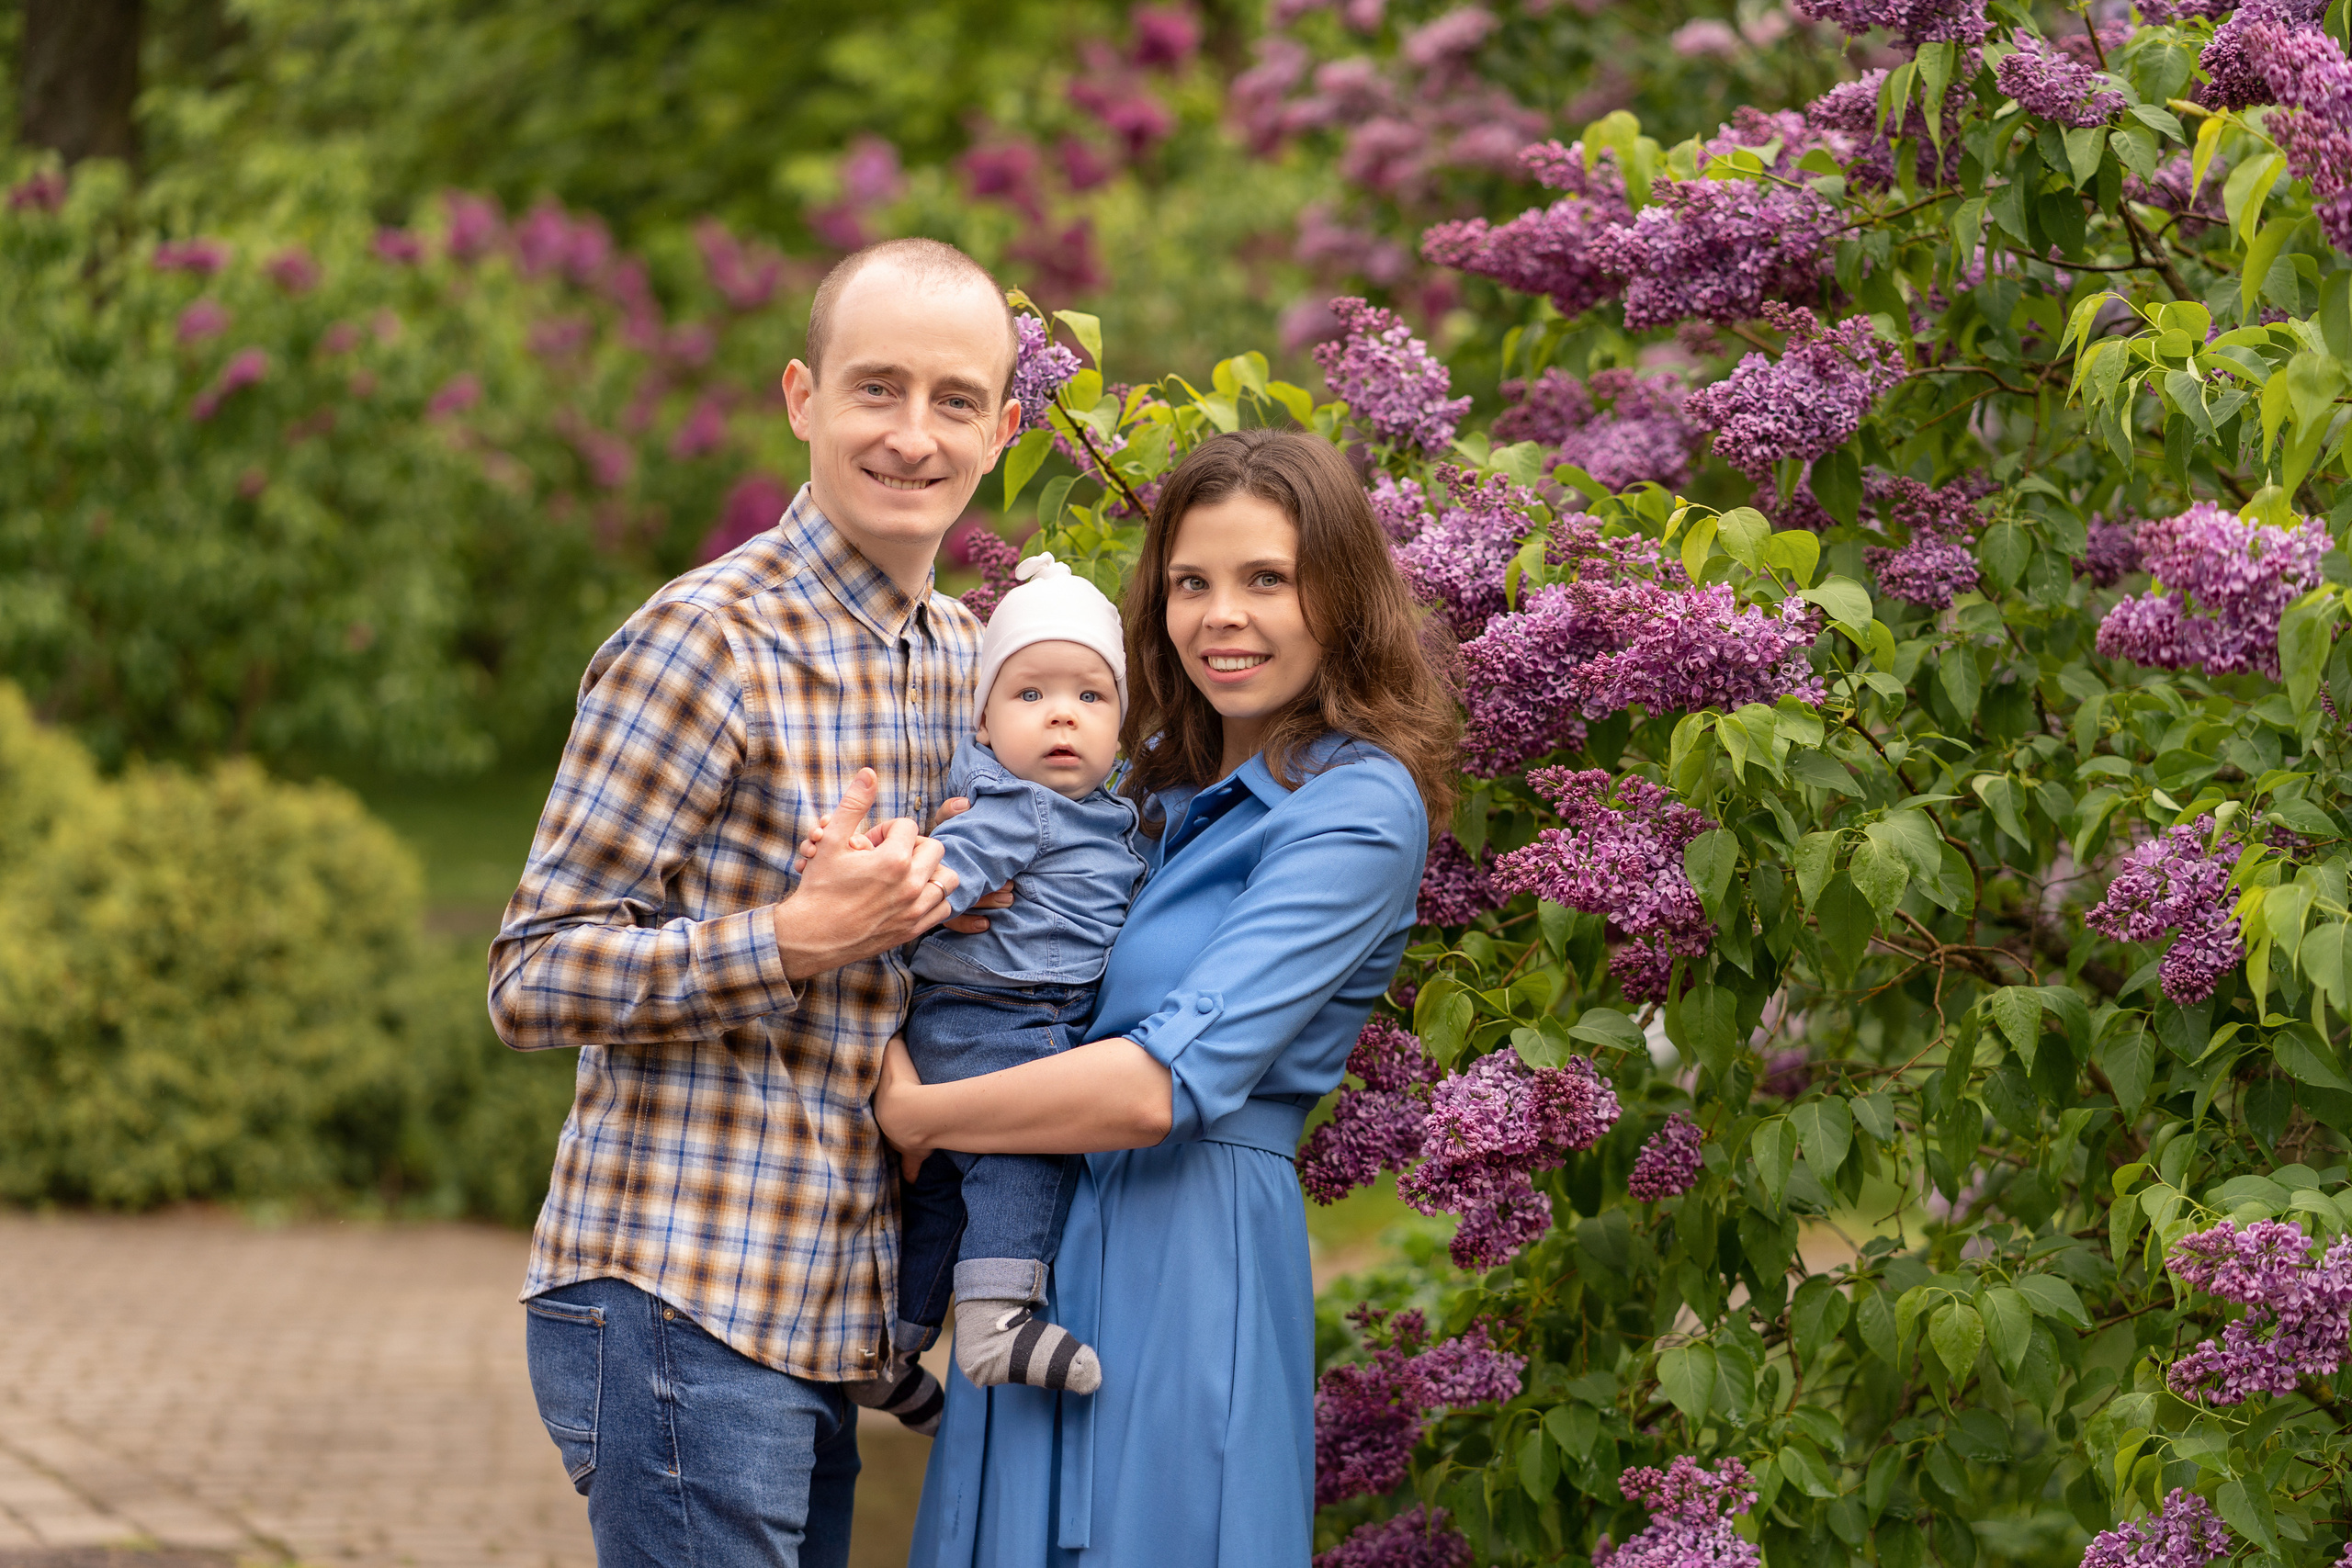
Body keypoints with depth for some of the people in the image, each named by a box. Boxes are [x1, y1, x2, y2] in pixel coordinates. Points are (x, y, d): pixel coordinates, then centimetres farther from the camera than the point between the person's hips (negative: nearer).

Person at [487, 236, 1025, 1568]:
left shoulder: (968, 657, 14)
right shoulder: (706, 643, -12)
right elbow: (533, 982, -13)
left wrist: (964, 909, 8)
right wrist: (795, 938, -23)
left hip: (824, 1322, 8)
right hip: (684, 1305, -8)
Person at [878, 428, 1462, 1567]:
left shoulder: (1357, 810, -12)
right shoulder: (1158, 779, 14)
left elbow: (1169, 1084, -21)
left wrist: (919, 1115, -10)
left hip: (1189, 1264, -8)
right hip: (1037, 1239, 8)